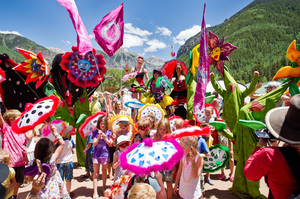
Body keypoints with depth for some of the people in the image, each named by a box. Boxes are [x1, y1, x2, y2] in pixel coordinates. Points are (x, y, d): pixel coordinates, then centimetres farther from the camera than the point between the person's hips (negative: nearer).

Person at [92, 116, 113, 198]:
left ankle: (104, 187, 35)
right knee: (96, 173, 1)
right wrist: (99, 136, -19)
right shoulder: (95, 132, -2)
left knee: (104, 171, 16)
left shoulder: (109, 132, -1)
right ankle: (95, 192, 6)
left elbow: (110, 143, -3)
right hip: (96, 154, -1)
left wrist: (104, 137, -17)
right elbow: (94, 144, -6)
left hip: (105, 154, 1)